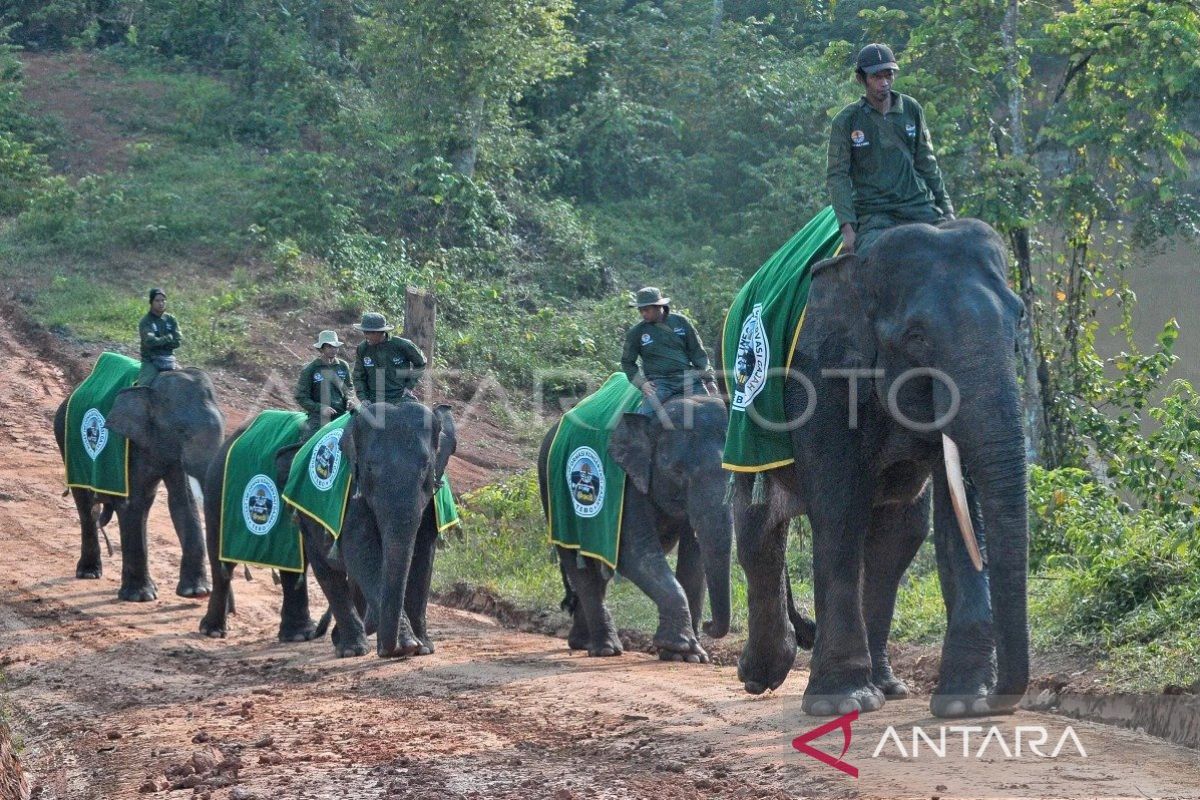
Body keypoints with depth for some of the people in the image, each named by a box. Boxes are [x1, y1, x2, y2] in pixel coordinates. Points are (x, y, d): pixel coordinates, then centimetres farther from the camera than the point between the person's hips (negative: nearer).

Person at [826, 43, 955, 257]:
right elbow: (836, 176, -1)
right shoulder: (846, 121, 0)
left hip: (918, 206, 3)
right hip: (874, 214, -3)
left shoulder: (911, 109, 9)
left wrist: (945, 207, 16)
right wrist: (847, 226, -11)